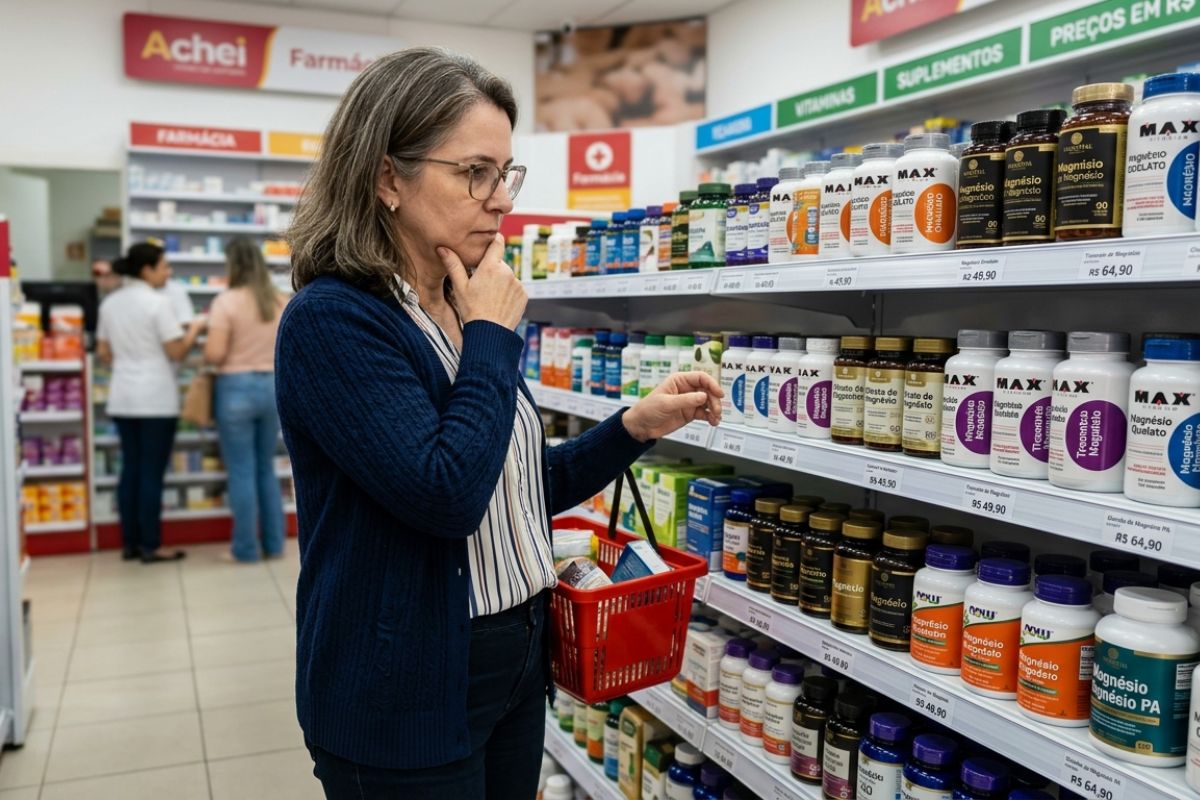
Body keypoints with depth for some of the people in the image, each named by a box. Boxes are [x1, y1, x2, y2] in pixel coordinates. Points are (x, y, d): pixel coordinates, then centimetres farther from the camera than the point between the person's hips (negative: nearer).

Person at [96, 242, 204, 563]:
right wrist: (195, 328, 3)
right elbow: (177, 352, -13)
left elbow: (103, 352, 14)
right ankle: (150, 546, 3)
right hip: (156, 399, -7)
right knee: (152, 473, -2)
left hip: (122, 398, 7)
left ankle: (130, 543, 16)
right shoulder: (157, 302, -13)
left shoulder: (110, 303, 9)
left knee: (130, 469, 11)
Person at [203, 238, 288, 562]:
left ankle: (246, 549, 10)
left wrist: (205, 341, 5)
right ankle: (274, 544, 19)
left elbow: (214, 354, -17)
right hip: (273, 387, 5)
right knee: (266, 468, 15)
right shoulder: (282, 301, 5)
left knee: (242, 471, 3)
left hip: (237, 389, -5)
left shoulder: (226, 301, -11)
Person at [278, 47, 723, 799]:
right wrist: (493, 336, -18)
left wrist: (637, 426, -1)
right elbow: (445, 494, -29)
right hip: (404, 698, -7)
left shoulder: (468, 311, 6)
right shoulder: (332, 321, -18)